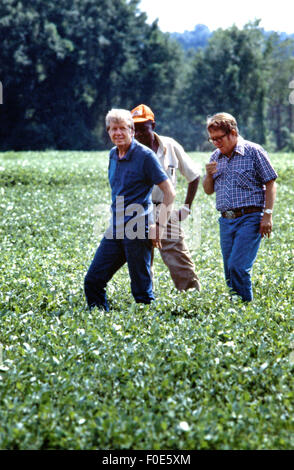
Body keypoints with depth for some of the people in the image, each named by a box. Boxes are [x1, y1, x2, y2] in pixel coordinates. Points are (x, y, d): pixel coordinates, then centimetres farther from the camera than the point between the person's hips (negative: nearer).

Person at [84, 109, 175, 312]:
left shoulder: (145, 155, -10)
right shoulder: (113, 155, 12)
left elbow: (169, 192, -10)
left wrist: (160, 226, -13)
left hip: (138, 230, -7)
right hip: (115, 229, 7)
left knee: (141, 288, -2)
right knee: (93, 281, 6)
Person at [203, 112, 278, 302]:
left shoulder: (253, 151, -4)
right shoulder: (216, 157, 14)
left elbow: (270, 183, -4)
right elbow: (209, 191, 20)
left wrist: (267, 215, -11)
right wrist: (209, 175, -1)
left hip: (250, 218, -6)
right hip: (226, 220, 6)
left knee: (238, 266, -18)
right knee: (230, 271, 7)